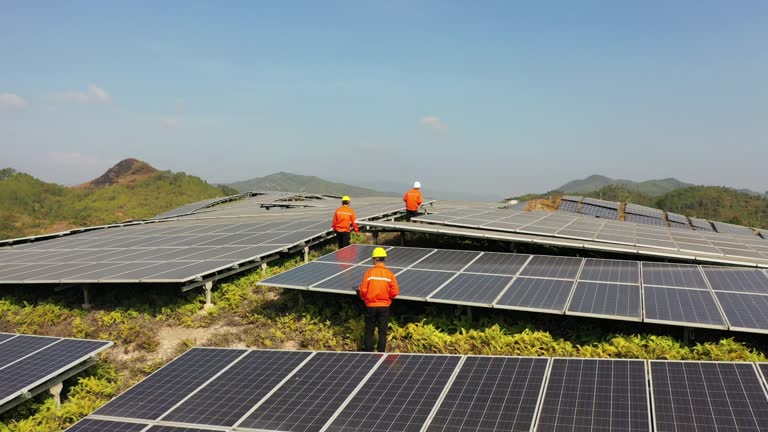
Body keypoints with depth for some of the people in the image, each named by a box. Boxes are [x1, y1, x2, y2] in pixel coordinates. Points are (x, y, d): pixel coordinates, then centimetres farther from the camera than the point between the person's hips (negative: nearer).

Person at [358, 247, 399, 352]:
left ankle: (368, 352, 15)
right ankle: (381, 352, 11)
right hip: (384, 306, 1)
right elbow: (395, 292, -9)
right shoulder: (390, 274, -6)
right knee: (382, 332, 9)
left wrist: (365, 298, 11)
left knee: (369, 331, 11)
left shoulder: (369, 272, -10)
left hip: (371, 306, -1)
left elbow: (362, 290, -10)